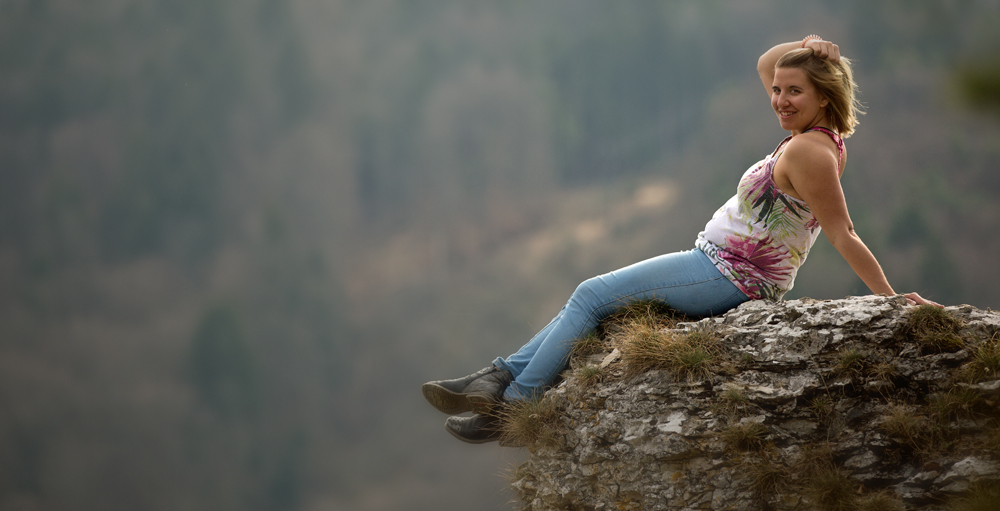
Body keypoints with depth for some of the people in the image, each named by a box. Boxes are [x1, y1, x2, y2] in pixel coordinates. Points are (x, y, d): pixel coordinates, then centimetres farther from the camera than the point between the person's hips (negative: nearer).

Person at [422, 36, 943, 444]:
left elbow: (843, 236, -24)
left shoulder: (808, 151, -23)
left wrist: (891, 299, -27)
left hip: (730, 277, -11)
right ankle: (501, 376, 12)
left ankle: (513, 405, 0)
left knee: (592, 296, -6)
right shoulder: (814, 133, 7)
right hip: (724, 270, 11)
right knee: (591, 300, 13)